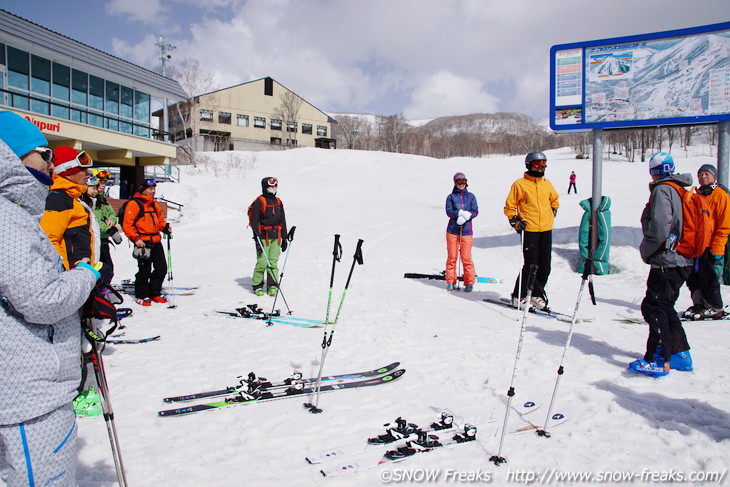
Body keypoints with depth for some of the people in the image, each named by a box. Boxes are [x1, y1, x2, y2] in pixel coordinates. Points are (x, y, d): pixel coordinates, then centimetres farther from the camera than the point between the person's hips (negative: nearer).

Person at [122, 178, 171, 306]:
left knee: (161, 269, 8)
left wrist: (165, 227, 6)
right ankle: (141, 296, 14)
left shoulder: (154, 205, 17)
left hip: (156, 242, 7)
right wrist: (136, 239, -18)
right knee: (144, 271, -1)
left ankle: (155, 293, 24)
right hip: (143, 243, -7)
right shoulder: (134, 204, -6)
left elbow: (160, 220, 27)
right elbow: (127, 225, -10)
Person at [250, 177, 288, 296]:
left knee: (273, 262, 3)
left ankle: (272, 286, 8)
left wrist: (284, 238, 18)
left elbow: (282, 221, 21)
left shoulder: (278, 202, 17)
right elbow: (254, 221, -8)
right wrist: (257, 238, -15)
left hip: (276, 237, 5)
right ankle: (257, 286, 6)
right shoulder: (259, 202, -4)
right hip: (263, 236, -5)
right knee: (262, 262, -7)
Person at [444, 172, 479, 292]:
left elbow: (475, 211, 3)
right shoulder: (451, 196, 8)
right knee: (451, 257, 1)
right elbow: (448, 211, -4)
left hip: (466, 230, 0)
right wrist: (460, 213, -20)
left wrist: (466, 216, -14)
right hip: (452, 230, 0)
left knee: (466, 258, -4)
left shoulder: (471, 196, 12)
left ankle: (469, 283, 5)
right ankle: (450, 282, 11)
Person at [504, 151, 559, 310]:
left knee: (545, 266, 8)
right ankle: (519, 296, 7)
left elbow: (555, 200, 31)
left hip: (546, 230, 6)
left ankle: (537, 293, 22)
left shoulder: (547, 184, 13)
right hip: (529, 230, -6)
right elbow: (509, 206, 0)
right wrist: (515, 222, -10)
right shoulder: (520, 184, -3)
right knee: (531, 265, -7)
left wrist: (553, 213, 18)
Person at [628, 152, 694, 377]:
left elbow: (659, 226, -23)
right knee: (665, 306, 17)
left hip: (667, 261, -9)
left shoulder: (662, 190, -12)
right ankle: (680, 354, 22)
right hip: (683, 261, 9)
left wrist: (645, 250, -9)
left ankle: (658, 361, -5)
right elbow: (679, 224, 19)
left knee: (653, 307, -6)